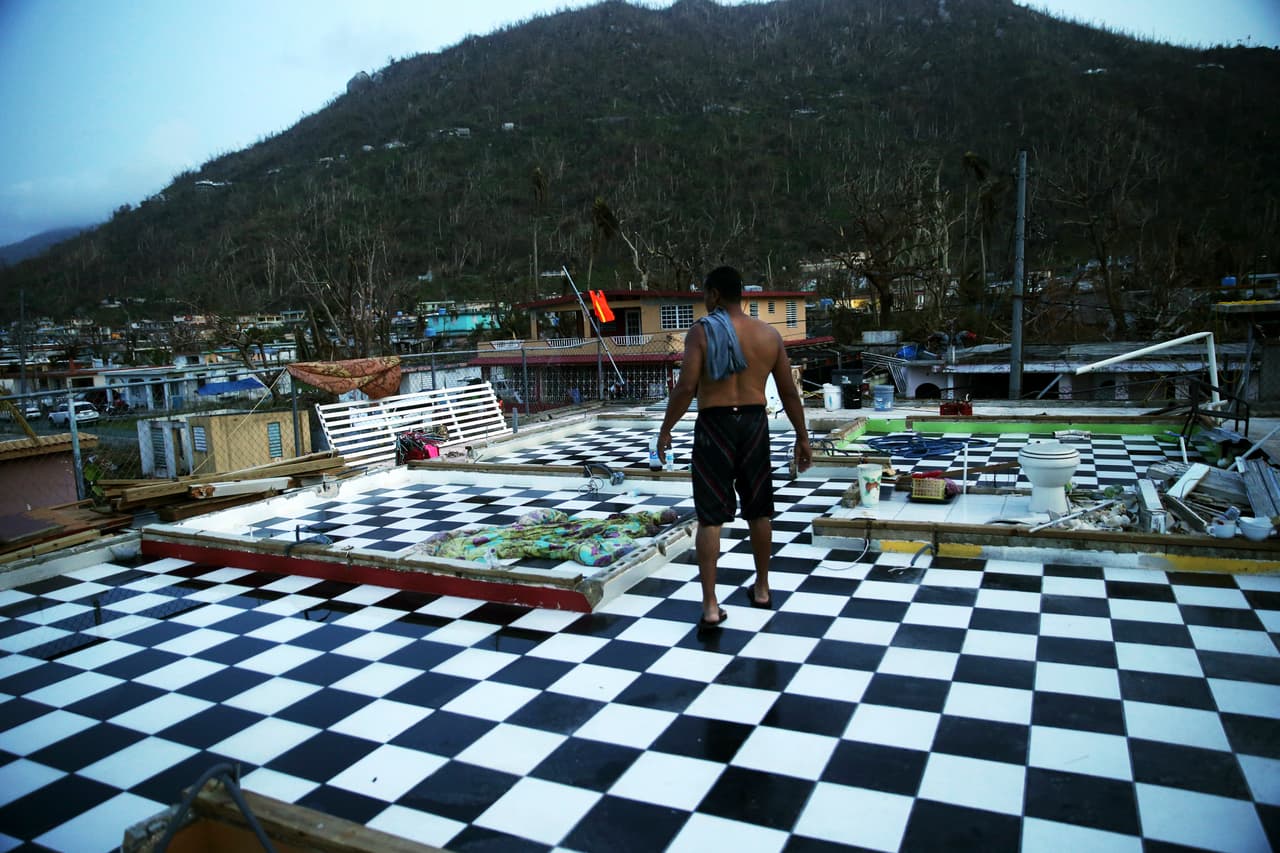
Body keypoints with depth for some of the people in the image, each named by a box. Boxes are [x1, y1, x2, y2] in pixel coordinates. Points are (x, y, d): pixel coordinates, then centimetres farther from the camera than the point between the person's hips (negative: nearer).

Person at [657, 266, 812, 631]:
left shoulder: (702, 331, -7)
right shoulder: (769, 334, 5)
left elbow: (686, 386, -15)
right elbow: (789, 392, 7)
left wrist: (665, 430, -6)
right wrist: (802, 436, 15)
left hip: (715, 424, -4)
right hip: (754, 423, 4)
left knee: (710, 517, 0)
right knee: (759, 510, 17)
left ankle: (710, 606, -1)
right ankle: (762, 589, 31)